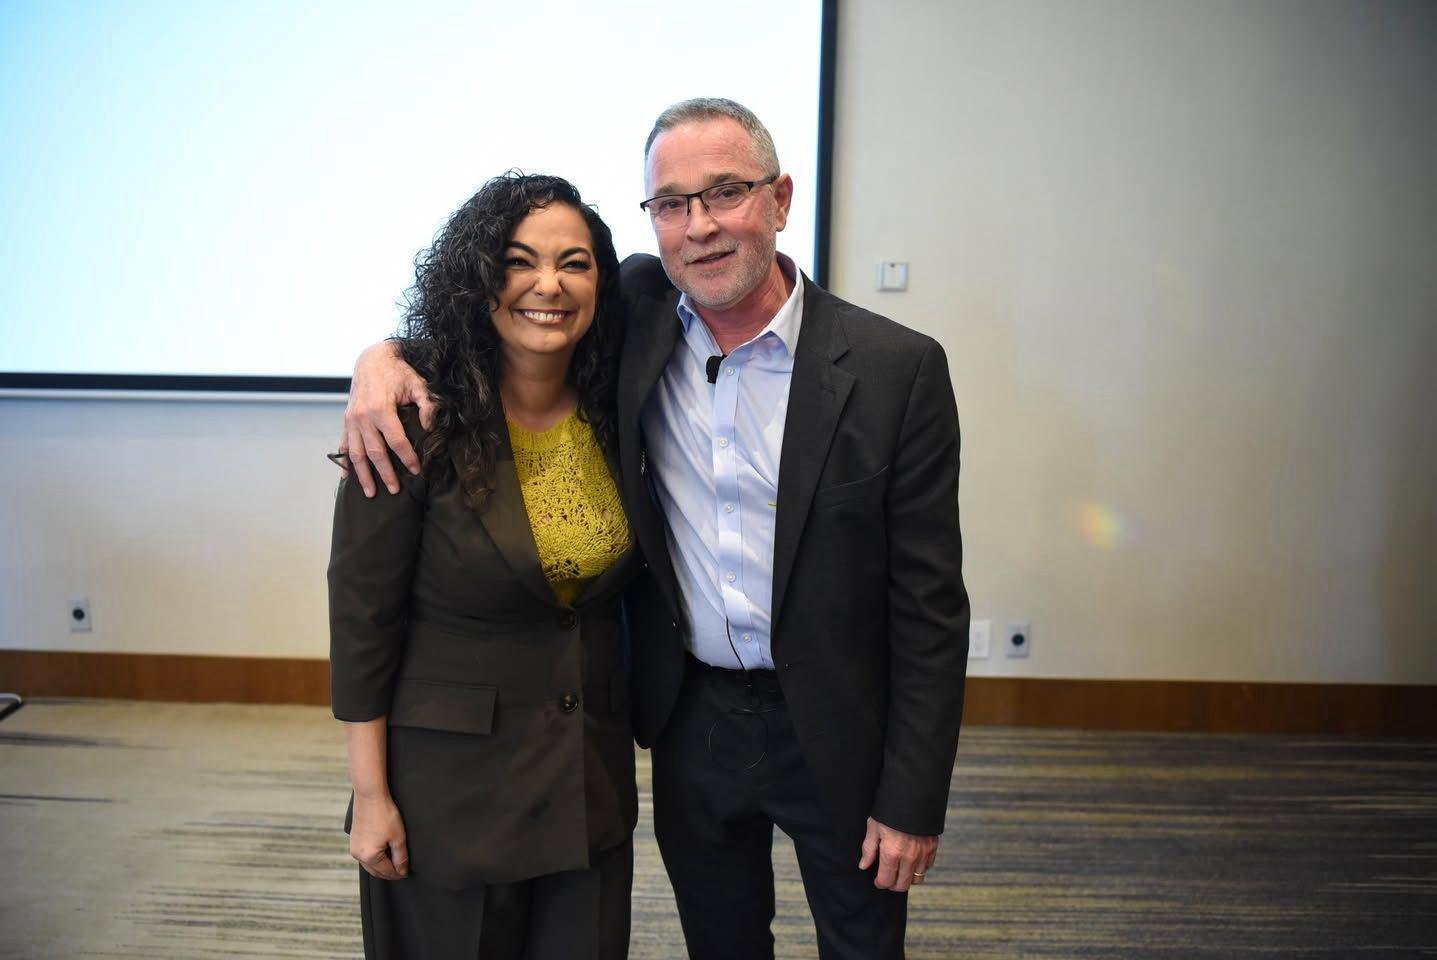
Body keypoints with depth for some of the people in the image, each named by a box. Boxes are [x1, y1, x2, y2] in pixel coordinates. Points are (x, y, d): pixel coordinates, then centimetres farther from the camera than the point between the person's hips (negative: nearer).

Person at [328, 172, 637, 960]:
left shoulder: (616, 411, -3)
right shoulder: (418, 421, -17)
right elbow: (361, 614, -12)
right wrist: (369, 796, -10)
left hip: (595, 771, 4)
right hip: (451, 778, -4)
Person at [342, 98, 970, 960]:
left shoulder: (897, 369, -16)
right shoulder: (637, 314, -7)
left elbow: (929, 601, -13)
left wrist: (914, 801, -10)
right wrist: (385, 356, -14)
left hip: (836, 731, -2)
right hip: (690, 721, 3)